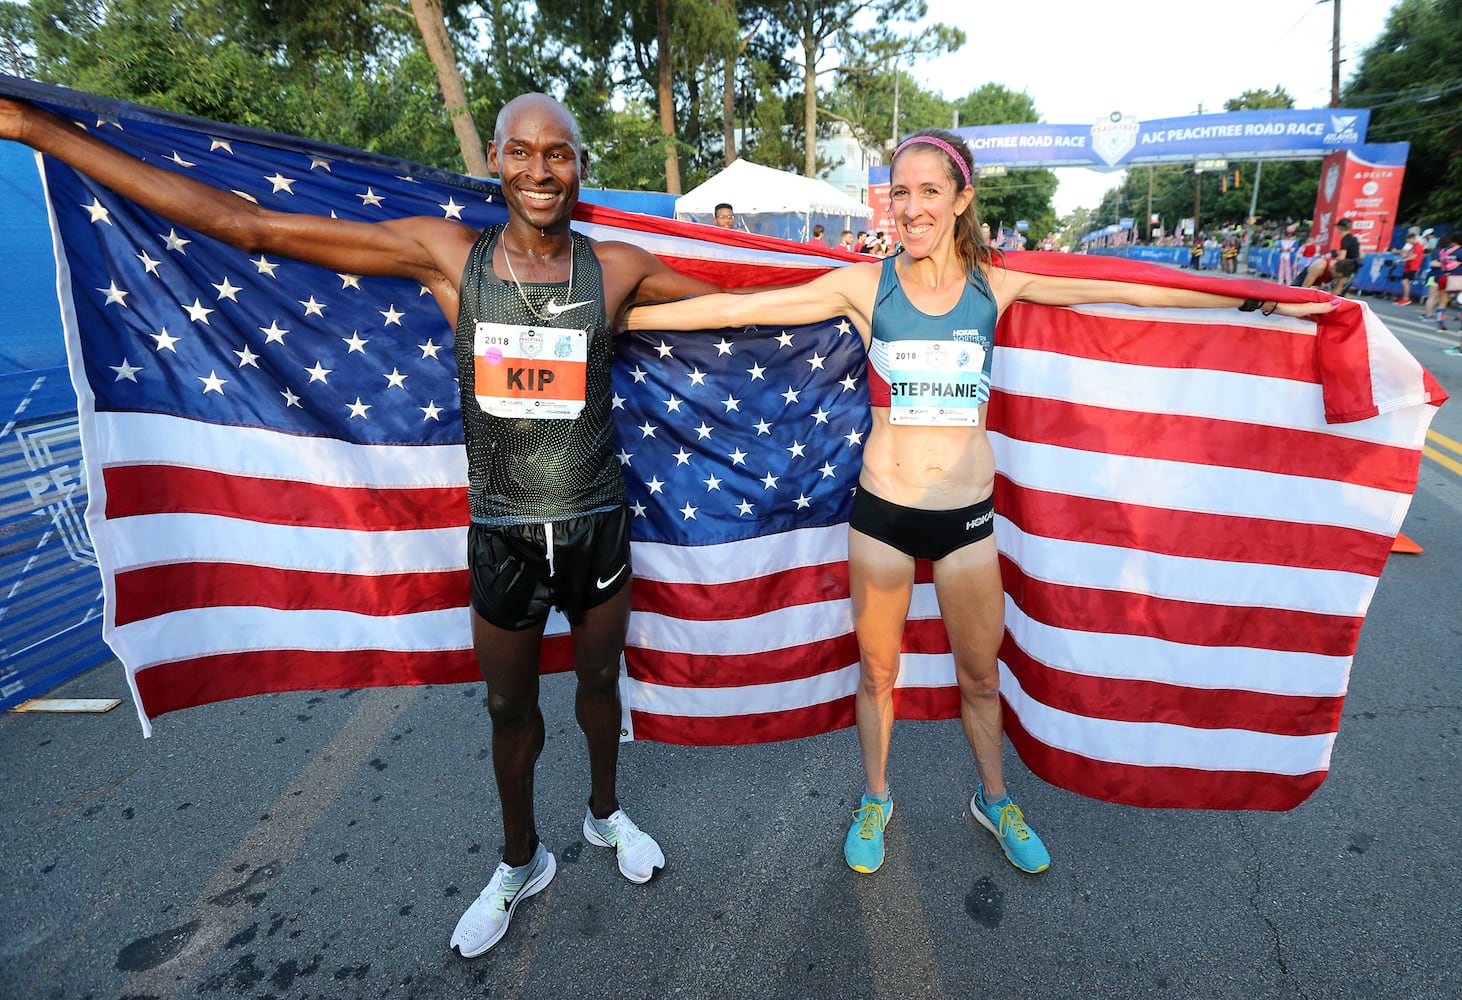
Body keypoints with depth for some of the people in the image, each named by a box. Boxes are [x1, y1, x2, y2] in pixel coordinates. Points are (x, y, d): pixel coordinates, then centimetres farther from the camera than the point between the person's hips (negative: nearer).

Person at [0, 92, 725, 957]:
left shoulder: (618, 269, -6)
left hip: (597, 526, 0)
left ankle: (607, 813, 51)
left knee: (600, 680, 20)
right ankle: (521, 863, 45)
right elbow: (245, 224, -5)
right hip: (501, 532, 0)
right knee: (511, 705, 17)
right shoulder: (449, 254, -7)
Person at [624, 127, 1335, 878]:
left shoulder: (998, 282, 0)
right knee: (876, 671, 15)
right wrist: (620, 315, -6)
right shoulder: (865, 285, -5)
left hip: (967, 515, 1)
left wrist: (1266, 303, 7)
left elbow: (1134, 292, 4)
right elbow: (736, 309, -7)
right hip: (881, 513, -1)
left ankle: (993, 800, 46)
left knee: (980, 674, 17)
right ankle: (874, 800, 42)